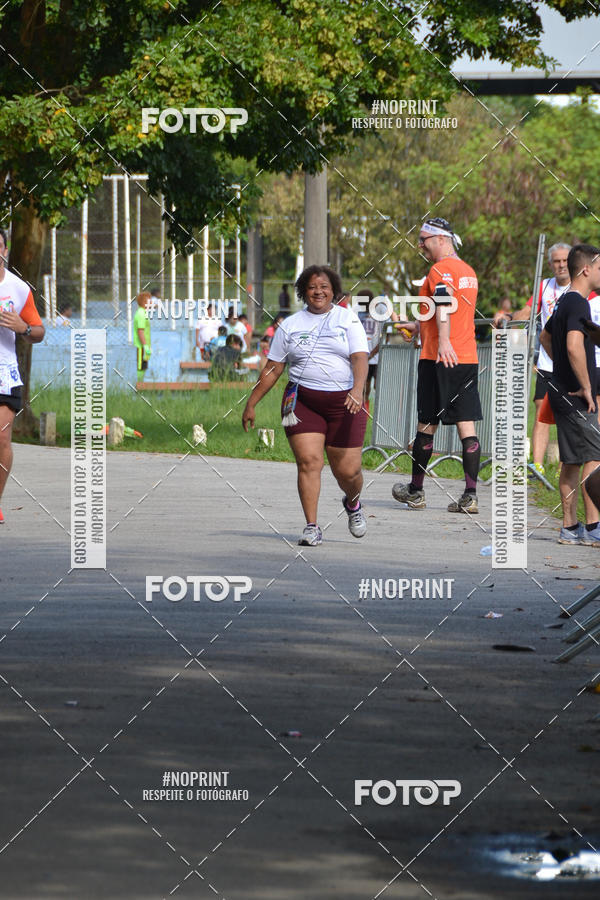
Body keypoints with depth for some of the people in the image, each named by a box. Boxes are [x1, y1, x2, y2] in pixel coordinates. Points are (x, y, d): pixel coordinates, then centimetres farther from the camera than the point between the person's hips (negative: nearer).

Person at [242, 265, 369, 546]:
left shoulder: (348, 320, 5)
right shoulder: (290, 325, 10)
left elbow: (359, 359, -7)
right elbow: (272, 369, 13)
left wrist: (357, 389, -25)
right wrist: (251, 404, 11)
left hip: (343, 403, -1)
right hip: (302, 401, 1)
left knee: (347, 470, 1)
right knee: (308, 461, -15)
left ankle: (352, 502, 35)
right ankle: (312, 527, -11)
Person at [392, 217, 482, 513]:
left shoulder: (441, 269, -10)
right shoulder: (468, 271, 18)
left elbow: (444, 304, -28)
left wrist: (443, 341, -42)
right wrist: (418, 326, 42)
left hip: (439, 359, -7)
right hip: (468, 358, 7)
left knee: (426, 424, 5)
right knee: (467, 425, 1)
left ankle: (415, 491, 16)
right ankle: (470, 496, -5)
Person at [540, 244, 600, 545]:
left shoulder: (564, 302, 16)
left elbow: (545, 337, 34)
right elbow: (574, 346, -29)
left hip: (563, 393, 10)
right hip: (576, 397, -10)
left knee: (571, 462, 10)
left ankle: (570, 528, 11)